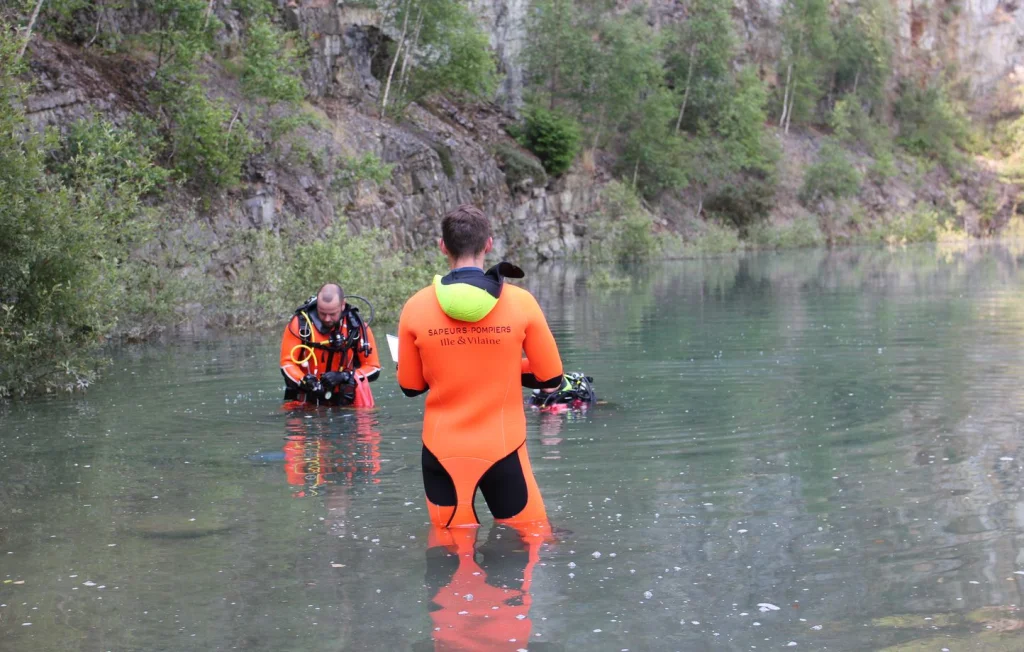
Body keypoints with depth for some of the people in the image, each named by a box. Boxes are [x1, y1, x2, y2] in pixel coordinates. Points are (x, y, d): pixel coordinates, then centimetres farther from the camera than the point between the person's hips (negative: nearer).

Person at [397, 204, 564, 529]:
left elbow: (410, 386, 5)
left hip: (442, 453, 1)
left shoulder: (416, 307, -6)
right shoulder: (521, 302, -9)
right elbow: (550, 379, 0)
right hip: (503, 448, -1)